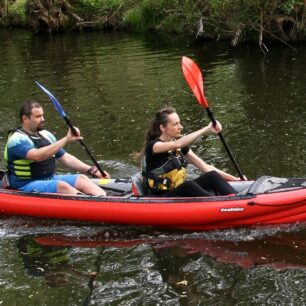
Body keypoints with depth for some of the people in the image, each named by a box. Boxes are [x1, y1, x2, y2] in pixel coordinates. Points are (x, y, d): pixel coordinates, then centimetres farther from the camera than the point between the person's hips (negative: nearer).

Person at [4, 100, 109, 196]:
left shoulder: (45, 135, 14)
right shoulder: (17, 139, -12)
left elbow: (66, 158, 17)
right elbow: (37, 156, -31)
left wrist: (92, 171, 5)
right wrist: (66, 140, -34)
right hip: (26, 186, -8)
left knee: (82, 179, -12)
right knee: (62, 186, -31)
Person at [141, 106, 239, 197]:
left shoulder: (181, 147, 11)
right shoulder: (152, 146, -11)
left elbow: (205, 167, 9)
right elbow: (177, 144, -31)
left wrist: (233, 178, 0)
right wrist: (206, 130, -33)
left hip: (181, 192, 7)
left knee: (212, 176, -17)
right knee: (188, 185, -36)